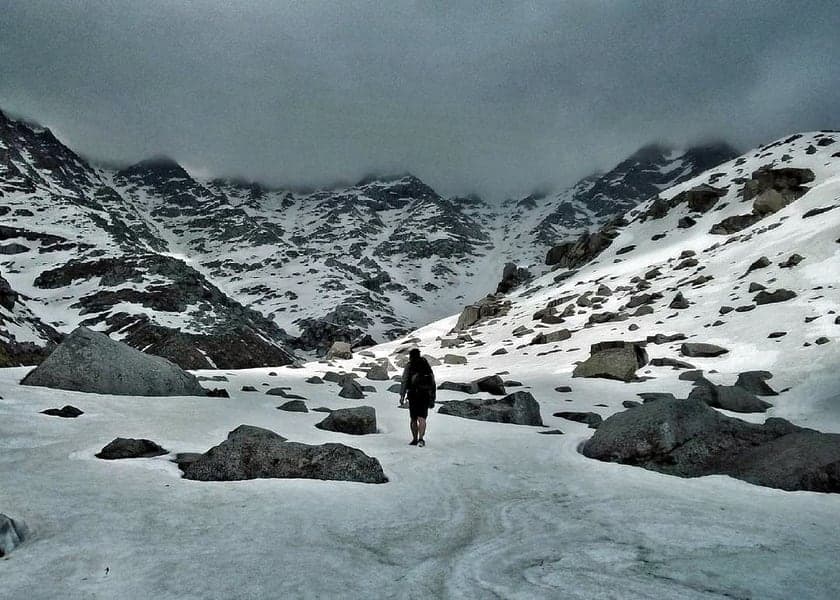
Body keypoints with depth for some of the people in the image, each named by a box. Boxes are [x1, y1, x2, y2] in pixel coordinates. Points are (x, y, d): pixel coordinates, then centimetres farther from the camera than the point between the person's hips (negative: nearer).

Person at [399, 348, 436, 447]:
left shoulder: (409, 366, 2)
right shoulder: (427, 366, 13)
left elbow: (404, 381, -8)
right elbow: (433, 384, 14)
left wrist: (402, 396, -10)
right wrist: (432, 399, 19)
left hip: (414, 395, -2)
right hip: (426, 395, 2)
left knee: (413, 419, 13)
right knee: (422, 418, -7)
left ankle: (415, 439, 20)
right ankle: (421, 438, -26)